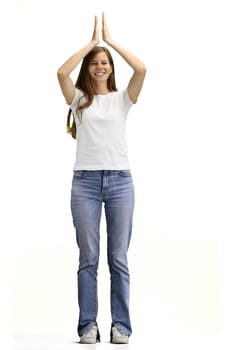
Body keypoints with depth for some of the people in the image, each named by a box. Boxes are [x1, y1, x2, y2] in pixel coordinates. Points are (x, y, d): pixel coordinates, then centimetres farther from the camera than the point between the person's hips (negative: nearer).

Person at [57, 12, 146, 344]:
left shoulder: (122, 98, 10)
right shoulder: (79, 99, 10)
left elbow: (141, 69, -6)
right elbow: (62, 73, -8)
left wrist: (110, 40, 1)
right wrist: (91, 42, -1)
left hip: (120, 180, 0)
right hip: (85, 180, 0)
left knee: (118, 258, 1)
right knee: (88, 258, 0)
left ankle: (120, 325, 7)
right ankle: (88, 325, 6)